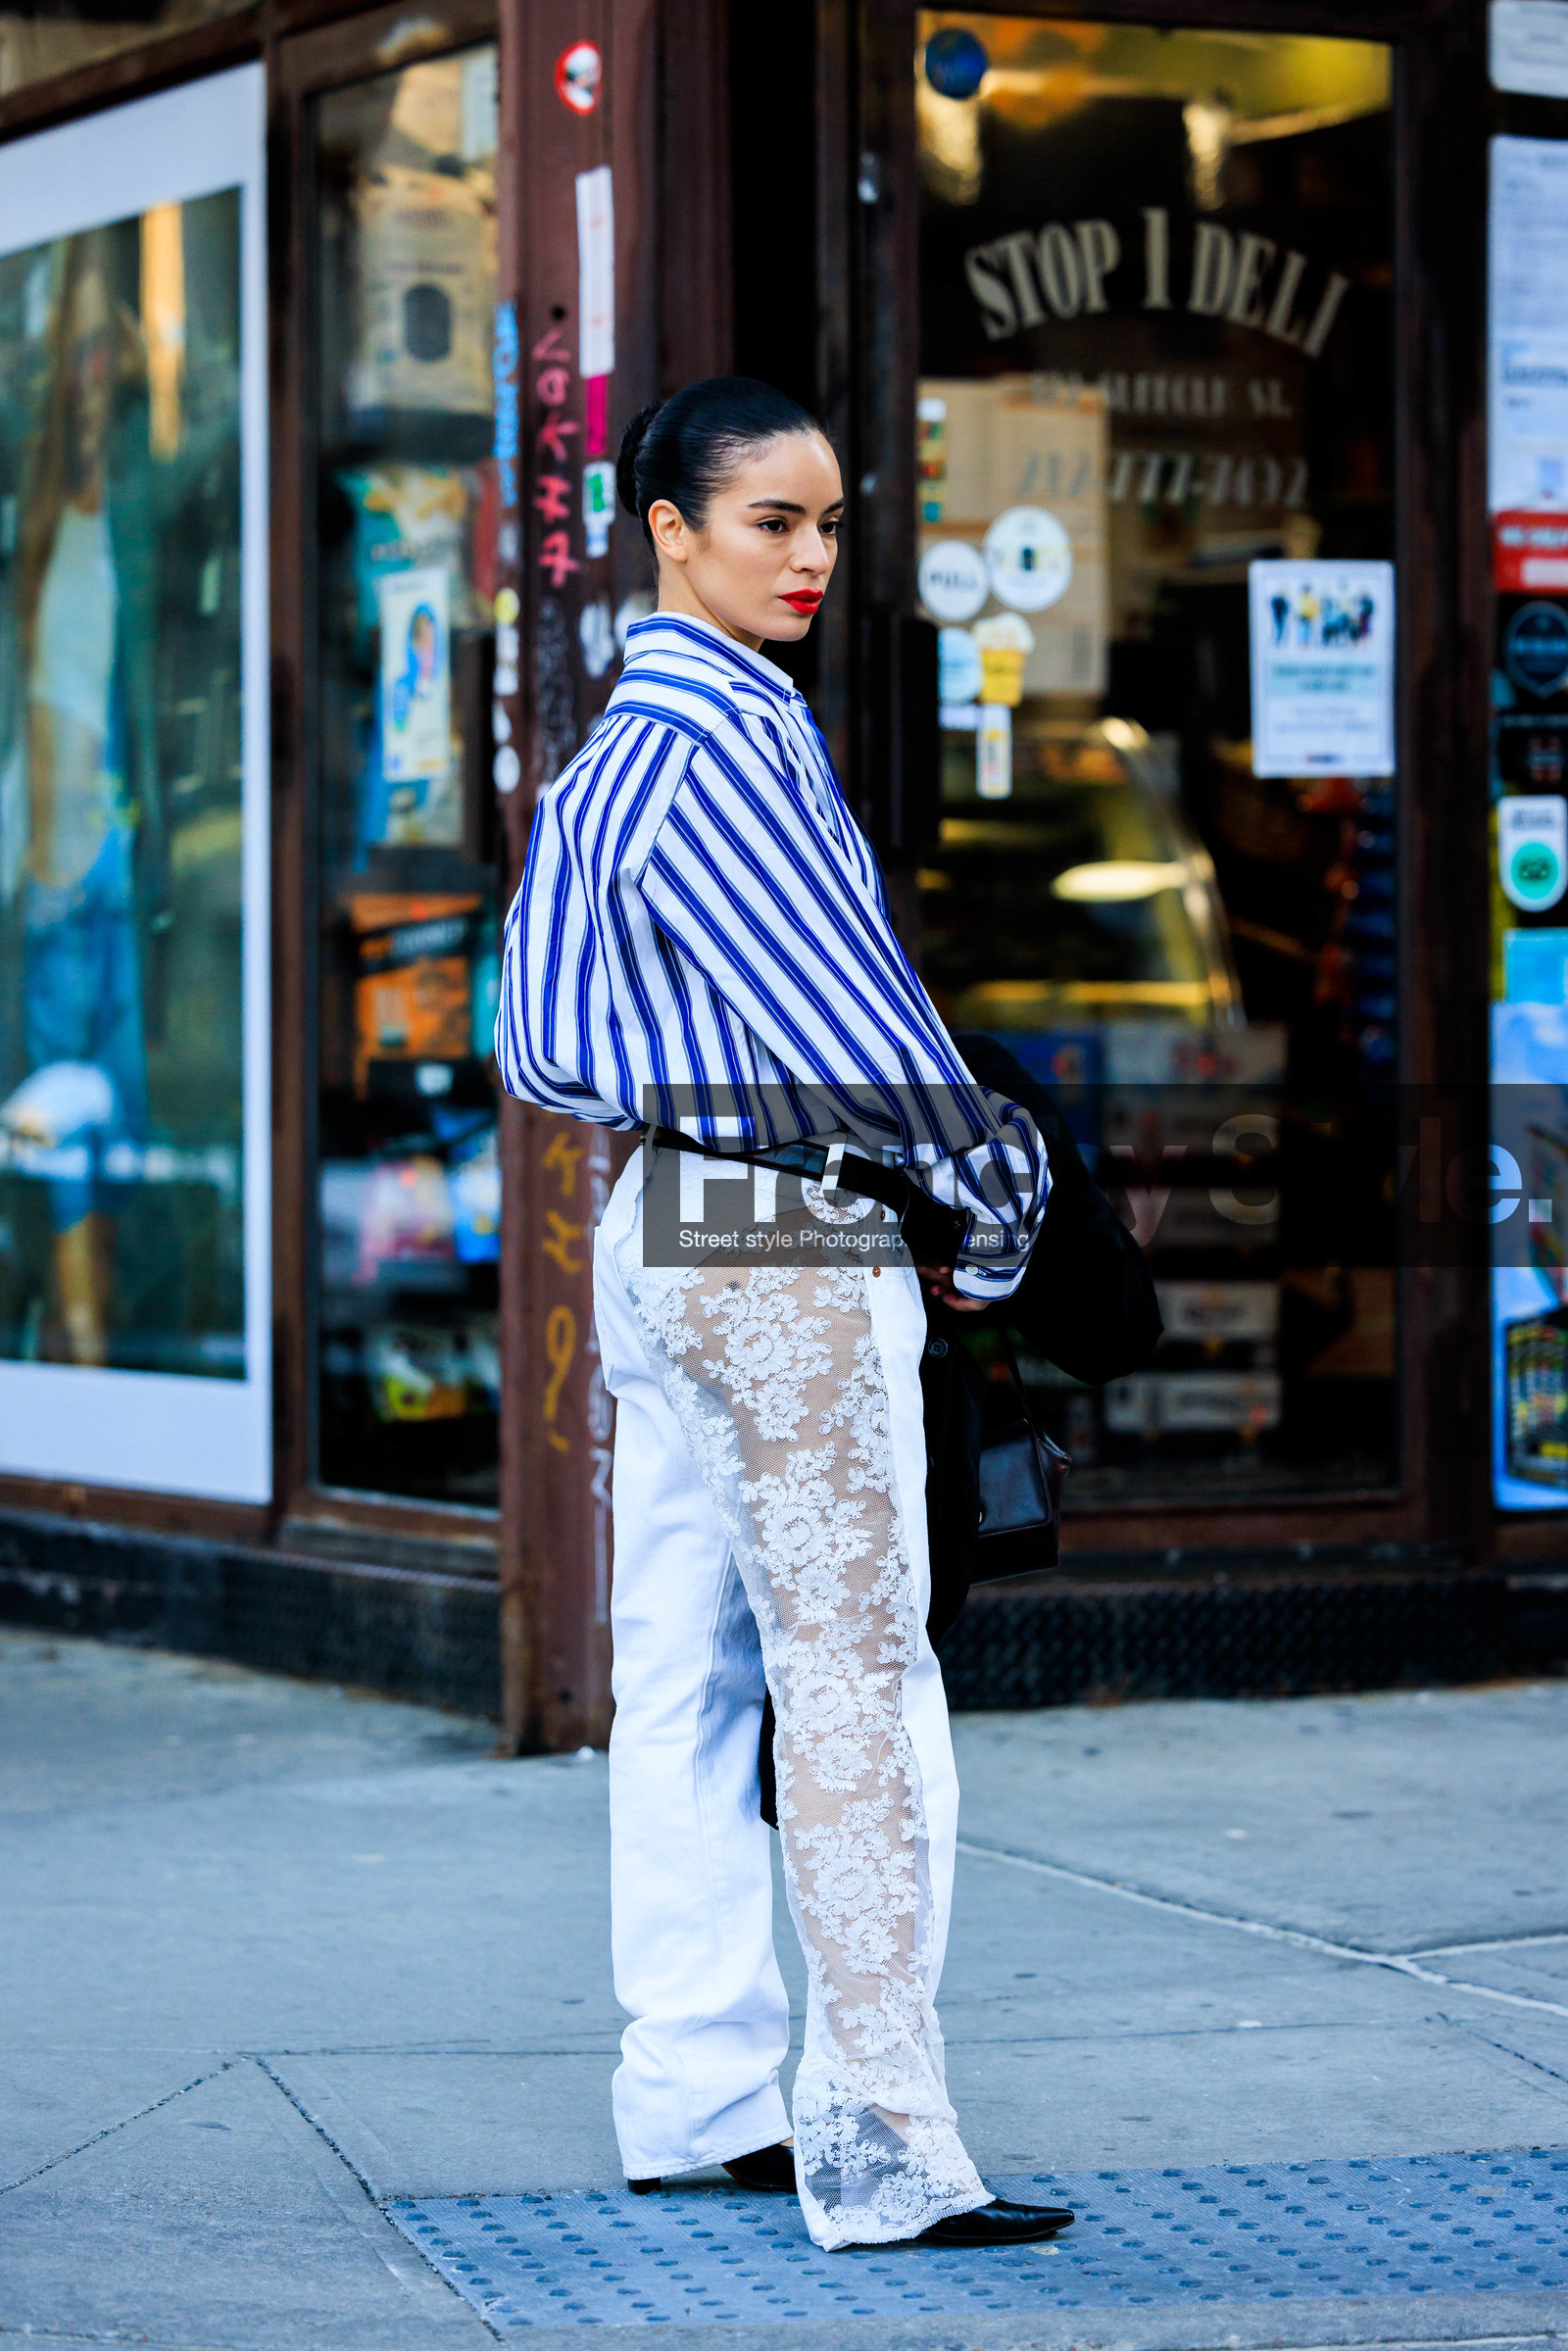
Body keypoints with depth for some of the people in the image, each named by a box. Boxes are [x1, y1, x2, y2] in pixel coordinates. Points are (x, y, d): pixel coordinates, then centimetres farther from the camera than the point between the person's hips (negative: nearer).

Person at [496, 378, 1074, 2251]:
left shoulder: (617, 743, 14)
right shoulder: (727, 744, -16)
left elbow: (544, 1041, 19)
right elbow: (849, 1006, -14)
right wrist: (988, 1210, -3)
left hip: (655, 1232, 10)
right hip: (789, 1249, -10)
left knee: (685, 1675, 11)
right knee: (857, 1678, -7)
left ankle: (693, 2091, 17)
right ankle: (879, 2145, -7)